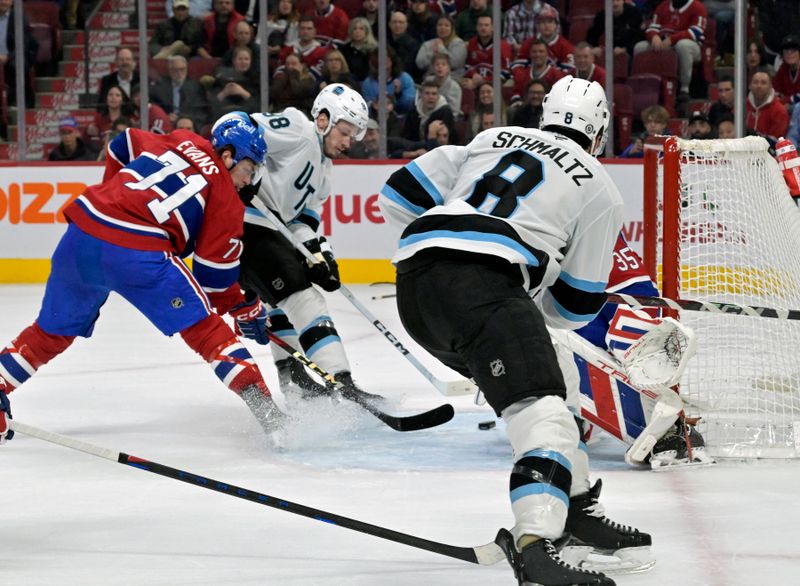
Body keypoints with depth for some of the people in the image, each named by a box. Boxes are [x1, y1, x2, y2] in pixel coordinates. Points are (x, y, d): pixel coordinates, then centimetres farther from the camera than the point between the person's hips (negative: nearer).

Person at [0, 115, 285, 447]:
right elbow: (214, 274, 8)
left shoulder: (178, 143, 23)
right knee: (205, 328, 2)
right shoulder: (226, 201, 8)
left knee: (54, 329, 23)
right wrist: (249, 311, 21)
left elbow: (120, 147, 37)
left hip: (82, 233, 6)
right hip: (138, 254, -6)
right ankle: (261, 403, -5)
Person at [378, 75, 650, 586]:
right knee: (540, 406, -16)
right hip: (480, 280, -7)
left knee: (543, 373, 26)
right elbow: (574, 307, 20)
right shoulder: (600, 189, 17)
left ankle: (574, 506, 31)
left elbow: (400, 195, 21)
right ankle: (534, 543, -38)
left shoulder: (489, 140, 28)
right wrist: (530, 300, 39)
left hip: (414, 279, 7)